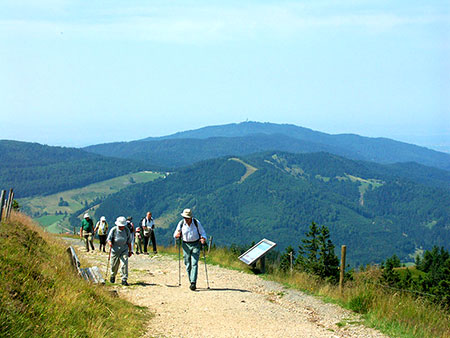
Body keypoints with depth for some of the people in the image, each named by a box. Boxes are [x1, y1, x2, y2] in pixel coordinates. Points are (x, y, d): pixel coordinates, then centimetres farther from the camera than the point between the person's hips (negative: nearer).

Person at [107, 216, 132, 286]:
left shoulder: (127, 230, -1)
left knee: (124, 264, -14)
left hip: (124, 250, 1)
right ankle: (113, 276, 41)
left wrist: (130, 251, 11)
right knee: (114, 265, 10)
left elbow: (129, 241, 8)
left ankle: (124, 280, -10)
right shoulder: (113, 230, -7)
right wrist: (110, 243, -29)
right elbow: (109, 238, -6)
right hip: (115, 250, -1)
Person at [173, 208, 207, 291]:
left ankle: (193, 283, -17)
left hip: (196, 245, -2)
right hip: (186, 245, 2)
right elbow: (176, 234, 5)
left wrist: (203, 238, -21)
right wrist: (177, 235, -20)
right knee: (188, 265, 4)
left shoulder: (196, 222, -9)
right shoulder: (181, 223, -4)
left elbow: (202, 232, 0)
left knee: (194, 264, -12)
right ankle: (191, 282, 15)